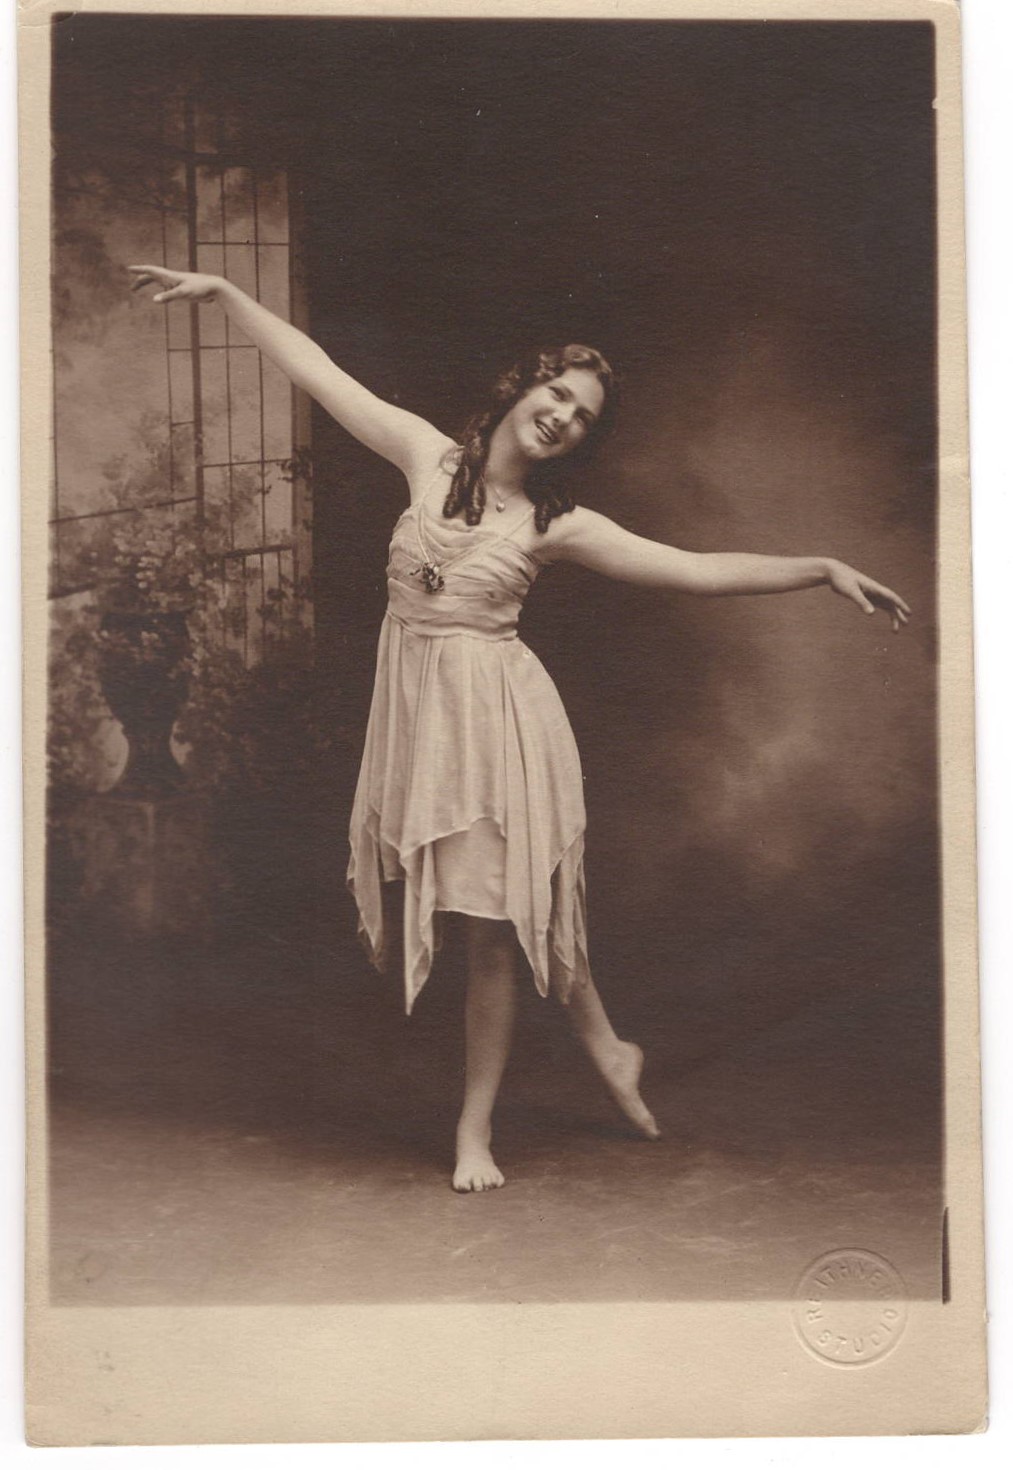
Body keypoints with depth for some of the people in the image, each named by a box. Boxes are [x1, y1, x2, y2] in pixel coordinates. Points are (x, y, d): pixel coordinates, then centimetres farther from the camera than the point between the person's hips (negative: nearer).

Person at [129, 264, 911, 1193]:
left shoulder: (558, 524, -5)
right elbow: (316, 371, 5)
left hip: (494, 712, -3)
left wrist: (822, 570, -16)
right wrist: (220, 292, 4)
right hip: (416, 703, 3)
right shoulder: (430, 455, 2)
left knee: (495, 924, 2)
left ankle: (476, 1127, 17)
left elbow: (701, 571, -8)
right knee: (511, 909, 10)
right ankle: (604, 1047, 32)